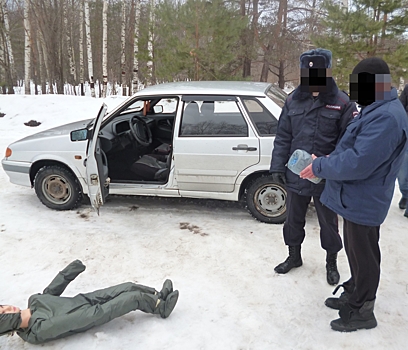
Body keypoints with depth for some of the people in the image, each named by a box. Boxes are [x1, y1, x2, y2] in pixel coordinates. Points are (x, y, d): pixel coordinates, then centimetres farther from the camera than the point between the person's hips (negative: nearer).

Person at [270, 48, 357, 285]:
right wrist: (277, 166, -2)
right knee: (293, 218, 17)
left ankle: (332, 263, 38)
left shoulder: (342, 103, -8)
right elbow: (283, 137, 3)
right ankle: (294, 256, 41)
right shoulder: (293, 101, 1)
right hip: (296, 174, 3)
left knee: (328, 222, 15)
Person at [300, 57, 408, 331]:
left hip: (363, 203, -10)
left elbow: (358, 163, -31)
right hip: (355, 198, 10)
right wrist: (329, 160, 3)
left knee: (363, 256, 6)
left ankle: (362, 311, 25)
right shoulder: (377, 110, 9)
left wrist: (320, 167, -19)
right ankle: (354, 295, 42)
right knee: (355, 251, 23)